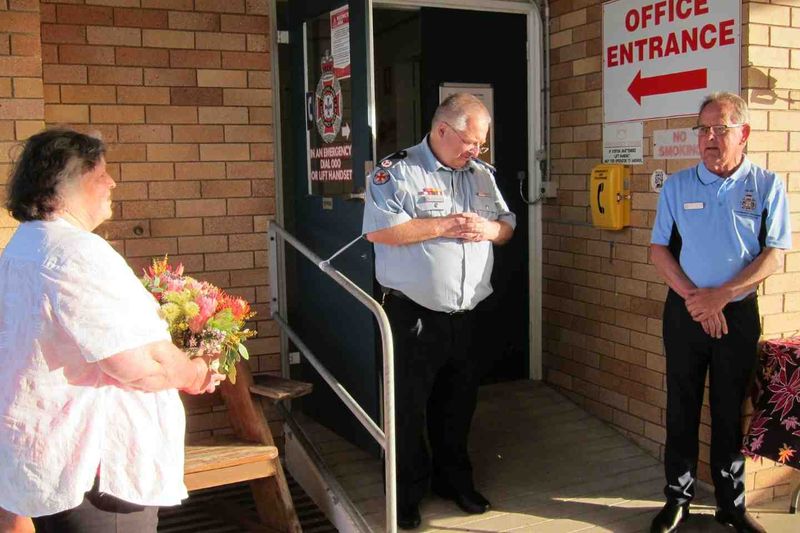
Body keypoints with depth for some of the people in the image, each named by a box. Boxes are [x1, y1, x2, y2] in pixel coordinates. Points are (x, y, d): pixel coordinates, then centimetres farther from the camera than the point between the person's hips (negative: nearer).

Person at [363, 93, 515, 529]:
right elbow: (377, 230, -22)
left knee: (458, 403, 18)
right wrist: (444, 225, -20)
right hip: (412, 315, -6)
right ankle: (407, 494, 23)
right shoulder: (398, 170, -10)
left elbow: (507, 225, 16)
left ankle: (454, 479, 37)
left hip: (465, 315, 6)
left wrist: (489, 229, -8)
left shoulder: (482, 174, 12)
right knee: (409, 407, 6)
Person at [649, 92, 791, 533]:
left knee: (731, 411, 9)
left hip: (737, 313, -1)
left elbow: (774, 255, -6)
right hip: (685, 311, 1)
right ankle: (678, 498, 22)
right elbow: (659, 249, 0)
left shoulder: (767, 185, -3)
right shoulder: (677, 185, 1)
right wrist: (693, 297, -12)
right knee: (682, 408, 9)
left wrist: (720, 295, -15)